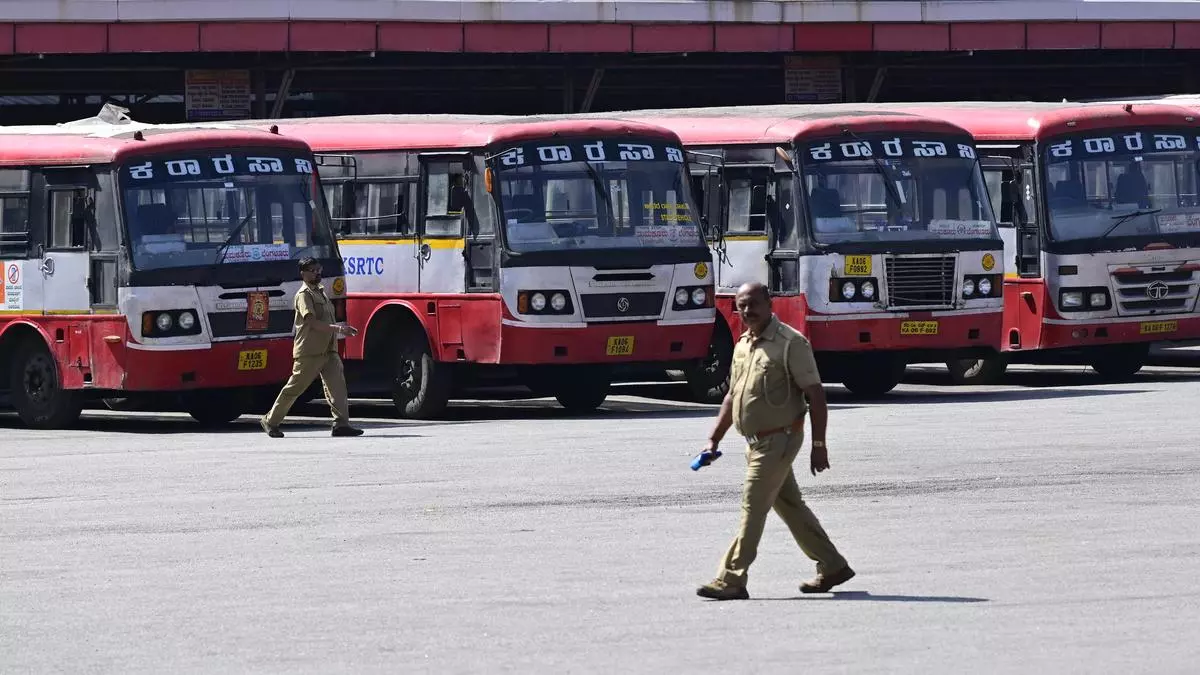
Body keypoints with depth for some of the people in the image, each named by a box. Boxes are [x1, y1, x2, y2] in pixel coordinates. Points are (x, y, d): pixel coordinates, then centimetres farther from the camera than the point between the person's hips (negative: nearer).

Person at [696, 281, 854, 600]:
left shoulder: (791, 343, -13)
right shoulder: (742, 346, 11)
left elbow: (815, 395, -14)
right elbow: (732, 397, 21)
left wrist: (819, 445, -16)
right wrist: (714, 439, 14)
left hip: (778, 439, -8)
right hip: (756, 441, 8)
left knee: (753, 507, -10)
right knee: (789, 505, 14)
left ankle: (731, 580, -9)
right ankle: (832, 567, 23)